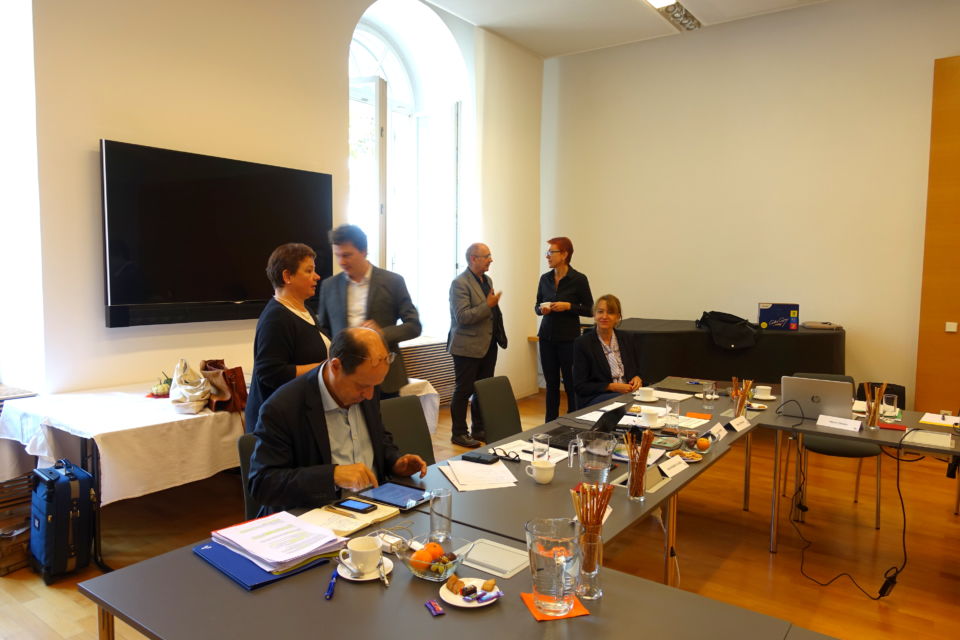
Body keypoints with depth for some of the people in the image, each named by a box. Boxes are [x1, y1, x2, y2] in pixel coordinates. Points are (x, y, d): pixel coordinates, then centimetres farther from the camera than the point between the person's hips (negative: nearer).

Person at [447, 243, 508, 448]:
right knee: (463, 391, 2)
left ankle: (479, 430, 26)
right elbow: (462, 317, -22)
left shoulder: (487, 280, 14)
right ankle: (459, 433, 13)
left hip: (488, 345, 8)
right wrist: (487, 305, -24)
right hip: (468, 347, -8)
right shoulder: (460, 283, -14)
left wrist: (499, 335, 18)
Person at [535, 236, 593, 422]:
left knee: (571, 384, 1)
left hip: (569, 338, -4)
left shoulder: (579, 279, -7)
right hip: (547, 337, 4)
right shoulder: (545, 278, 6)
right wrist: (541, 309, -7)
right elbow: (537, 306, 15)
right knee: (551, 383, 9)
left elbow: (589, 309, -3)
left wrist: (568, 306, -17)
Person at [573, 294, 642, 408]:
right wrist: (611, 386, -14)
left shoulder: (626, 339, 12)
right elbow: (580, 386, -4)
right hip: (595, 398, -5)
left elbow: (638, 370, 22)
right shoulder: (582, 343, -3)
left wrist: (637, 378, -3)